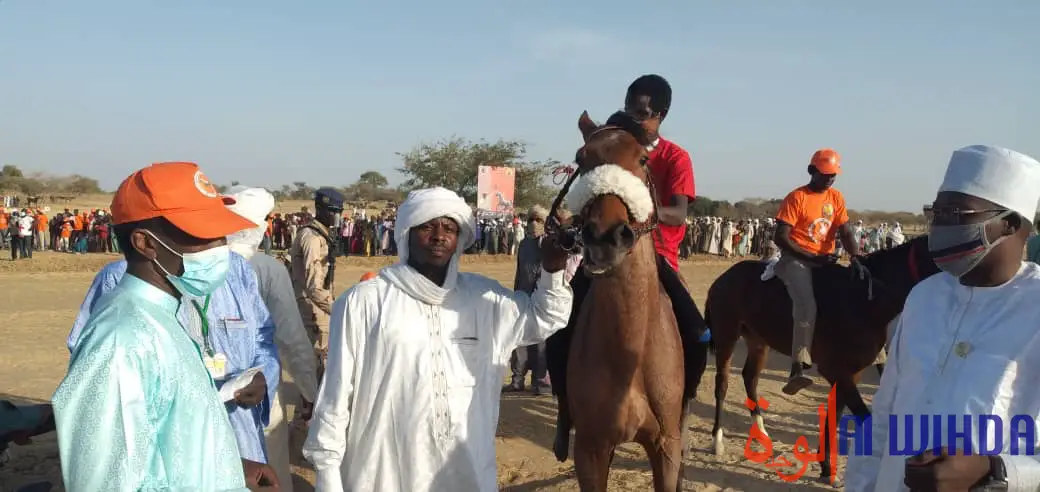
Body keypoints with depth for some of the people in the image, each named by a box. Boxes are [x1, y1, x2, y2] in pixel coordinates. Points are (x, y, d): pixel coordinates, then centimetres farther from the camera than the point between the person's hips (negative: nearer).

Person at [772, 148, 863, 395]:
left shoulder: (836, 197, 11)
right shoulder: (796, 197, -7)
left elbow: (846, 232, 5)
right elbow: (780, 238, -13)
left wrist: (856, 256, -16)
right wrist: (812, 257, -18)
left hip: (825, 261, 7)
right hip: (797, 260, -7)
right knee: (807, 304, -30)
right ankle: (798, 368, -36)